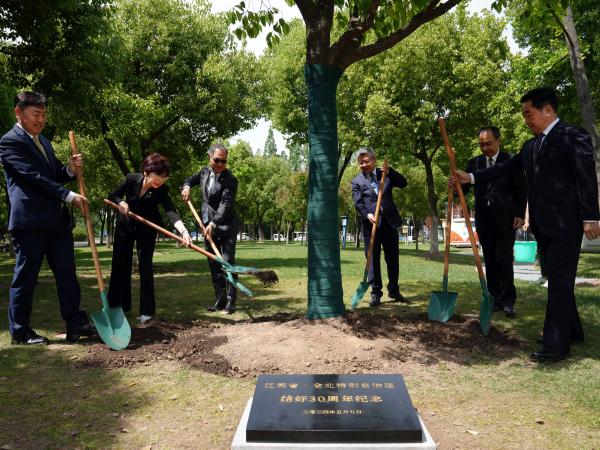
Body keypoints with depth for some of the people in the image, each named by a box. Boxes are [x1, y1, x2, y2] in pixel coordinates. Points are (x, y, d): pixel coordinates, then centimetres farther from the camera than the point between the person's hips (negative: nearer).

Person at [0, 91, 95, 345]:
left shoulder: (43, 141, 21)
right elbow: (34, 176, -14)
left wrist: (70, 169, 2)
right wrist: (69, 196, -17)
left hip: (57, 219, 8)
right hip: (29, 220, -8)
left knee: (67, 273, 5)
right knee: (25, 276, 2)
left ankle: (75, 324, 10)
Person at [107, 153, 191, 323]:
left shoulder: (161, 190, -25)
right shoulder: (131, 179, -20)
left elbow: (171, 212, -40)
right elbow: (112, 196, -6)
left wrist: (183, 230, -57)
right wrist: (120, 202, -30)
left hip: (147, 231, -2)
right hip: (125, 228, 2)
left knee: (145, 267, -8)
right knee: (120, 266, 7)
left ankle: (147, 311, -2)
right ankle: (116, 306, 19)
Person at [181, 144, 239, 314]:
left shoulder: (230, 180, -15)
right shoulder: (204, 172, 6)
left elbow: (225, 205, -23)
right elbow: (190, 180, 26)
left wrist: (214, 223, -31)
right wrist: (186, 187, 3)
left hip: (226, 228, -7)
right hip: (208, 226, 7)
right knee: (214, 266, 10)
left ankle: (230, 303, -1)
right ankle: (219, 301, 18)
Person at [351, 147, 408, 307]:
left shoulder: (385, 174, 11)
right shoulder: (356, 181, 3)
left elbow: (403, 183, 5)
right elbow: (358, 203, -7)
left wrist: (389, 171, -7)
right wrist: (367, 215, -24)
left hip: (389, 222, 3)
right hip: (371, 223, -2)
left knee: (393, 258, 10)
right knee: (373, 259, 0)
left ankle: (394, 290, 24)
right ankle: (376, 293, 8)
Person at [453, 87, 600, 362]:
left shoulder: (573, 136, -8)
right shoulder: (531, 146, 15)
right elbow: (506, 168, 13)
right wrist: (471, 178, 5)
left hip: (565, 224, -8)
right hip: (543, 225, 8)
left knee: (559, 280, -7)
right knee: (556, 280, 15)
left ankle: (556, 344, 0)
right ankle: (572, 332, 30)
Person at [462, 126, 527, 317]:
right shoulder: (474, 163, 8)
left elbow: (521, 189, 0)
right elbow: (465, 187, 4)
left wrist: (519, 214, -7)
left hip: (505, 219, -3)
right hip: (483, 220, 3)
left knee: (504, 260, -5)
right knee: (490, 262, 7)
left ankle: (508, 300, 5)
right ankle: (495, 299, 15)